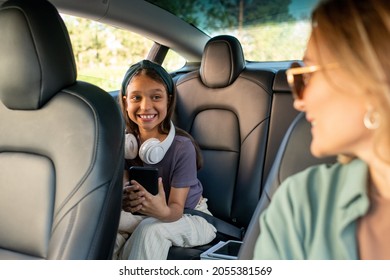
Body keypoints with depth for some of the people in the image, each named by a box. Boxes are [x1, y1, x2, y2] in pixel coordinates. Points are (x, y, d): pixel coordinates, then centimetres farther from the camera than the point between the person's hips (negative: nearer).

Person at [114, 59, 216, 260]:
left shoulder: (182, 147, -23)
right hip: (141, 215, 4)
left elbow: (176, 209, -23)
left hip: (189, 218, -3)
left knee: (150, 229, -34)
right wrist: (126, 200, -42)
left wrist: (163, 212, -47)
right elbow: (122, 188, -17)